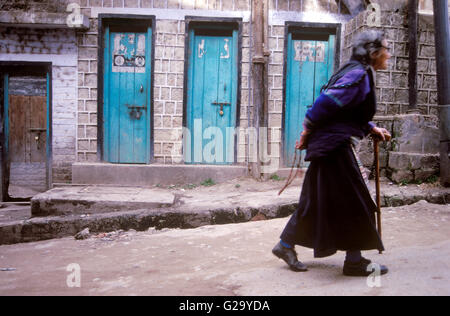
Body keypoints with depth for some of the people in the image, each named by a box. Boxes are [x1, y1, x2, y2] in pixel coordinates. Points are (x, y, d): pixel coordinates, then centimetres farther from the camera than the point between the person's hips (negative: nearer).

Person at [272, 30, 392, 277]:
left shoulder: (360, 74, 18)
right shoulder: (358, 74, -14)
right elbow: (326, 102, -20)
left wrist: (371, 128, 12)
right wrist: (308, 132, -12)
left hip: (332, 146, 10)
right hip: (336, 147, -10)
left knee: (317, 200, 14)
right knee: (355, 202, -1)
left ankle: (286, 245, 24)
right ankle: (355, 261, 11)